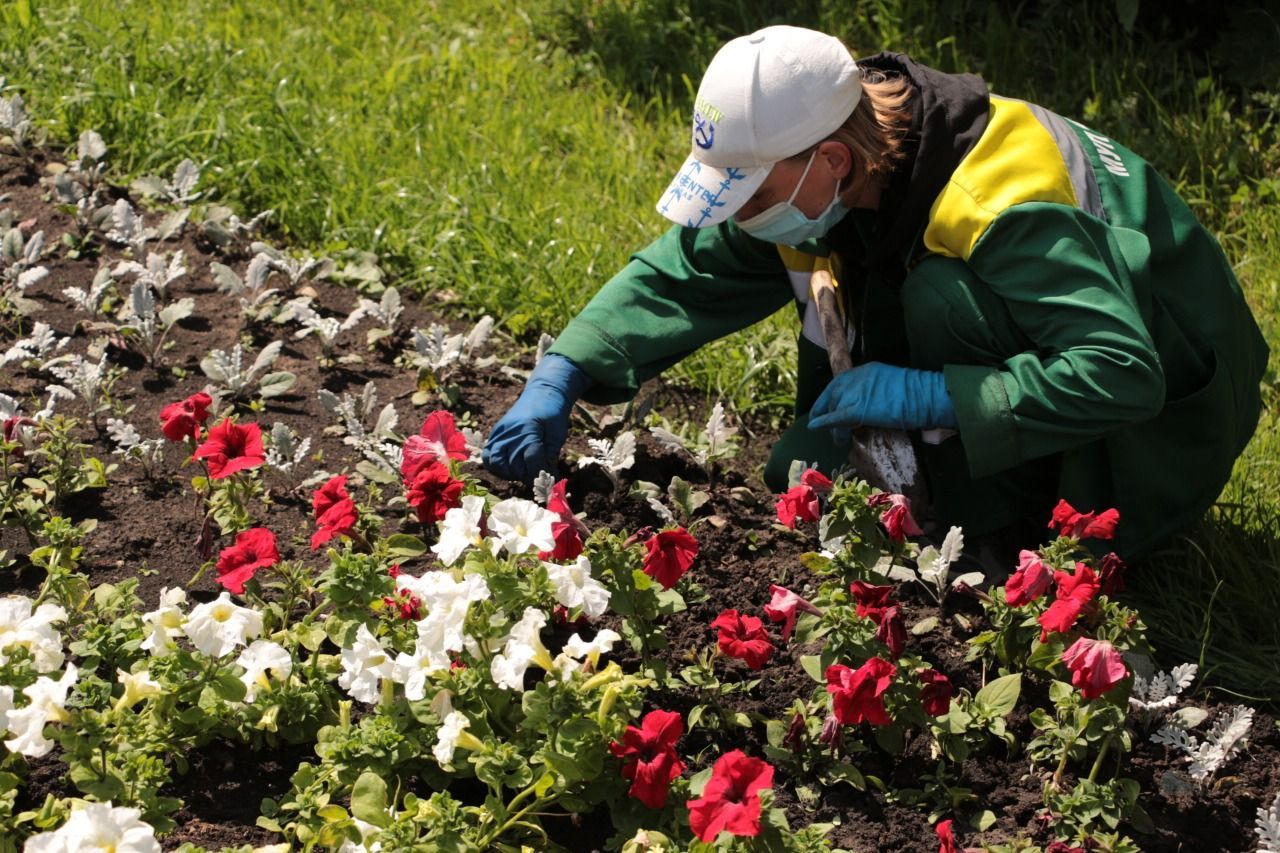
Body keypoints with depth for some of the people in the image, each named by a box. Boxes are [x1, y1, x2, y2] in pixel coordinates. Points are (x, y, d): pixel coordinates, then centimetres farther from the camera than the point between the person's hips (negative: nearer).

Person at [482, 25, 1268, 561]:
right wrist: (558, 381, -19)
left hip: (1164, 399, -7)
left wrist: (924, 395, -39)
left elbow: (1122, 375, -40)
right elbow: (683, 273, -6)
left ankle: (1006, 516, -14)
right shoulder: (817, 173, -13)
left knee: (943, 295, -31)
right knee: (804, 474, -8)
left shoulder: (1000, 207, -36)